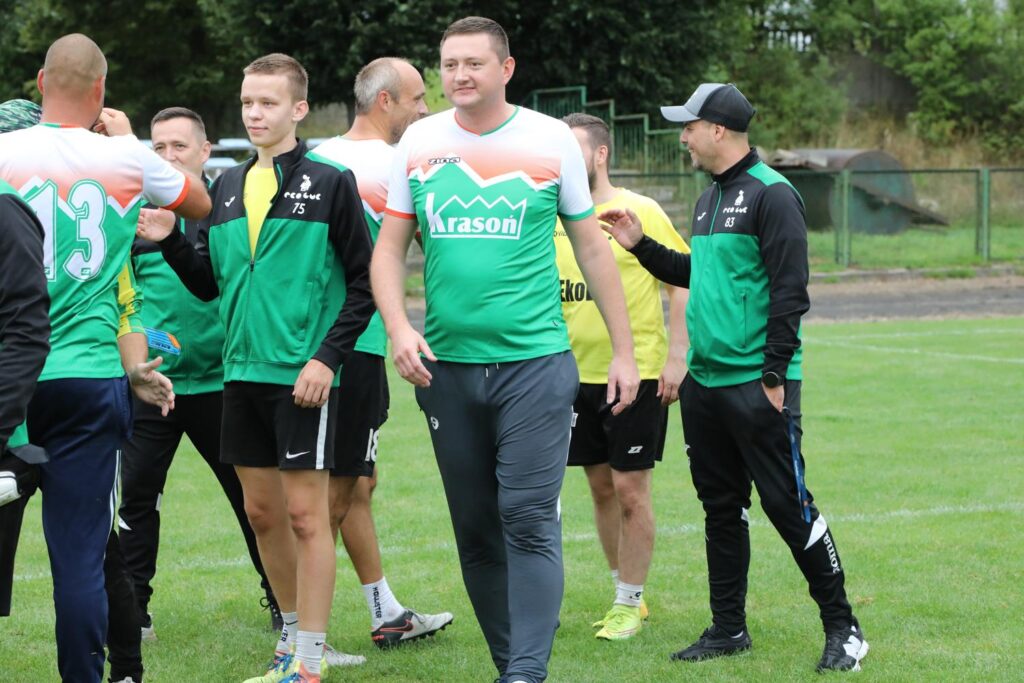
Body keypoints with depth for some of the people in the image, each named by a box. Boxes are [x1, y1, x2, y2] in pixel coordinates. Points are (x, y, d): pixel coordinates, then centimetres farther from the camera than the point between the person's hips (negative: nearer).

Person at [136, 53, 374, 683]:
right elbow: (210, 282, 16)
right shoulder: (228, 187, 12)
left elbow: (364, 283, -6)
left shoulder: (330, 183, -5)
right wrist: (170, 241, -1)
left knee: (306, 515, -4)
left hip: (304, 375, -6)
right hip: (242, 371, 6)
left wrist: (328, 356, -14)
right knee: (262, 512, 12)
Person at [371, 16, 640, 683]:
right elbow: (389, 250, 9)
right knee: (476, 528, 9)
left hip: (534, 361, -3)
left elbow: (593, 249, 7)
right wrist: (398, 328, -9)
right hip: (447, 365, 3)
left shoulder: (553, 141, 0)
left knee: (529, 521, -11)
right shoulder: (419, 144, 5)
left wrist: (624, 352, 6)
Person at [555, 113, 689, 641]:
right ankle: (626, 594, 24)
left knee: (630, 489, -3)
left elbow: (683, 283, -8)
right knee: (601, 487, 11)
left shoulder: (640, 212, -8)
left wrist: (676, 357, -13)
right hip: (579, 374, 6)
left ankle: (628, 605, 7)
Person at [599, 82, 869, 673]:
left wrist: (774, 376, -19)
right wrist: (641, 245, 19)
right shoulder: (710, 200, 16)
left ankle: (843, 629, 2)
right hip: (704, 383, 9)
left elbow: (790, 291, -17)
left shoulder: (771, 195, -12)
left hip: (757, 386, -9)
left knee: (789, 506, -7)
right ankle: (729, 629, 20)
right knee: (721, 508, 12)